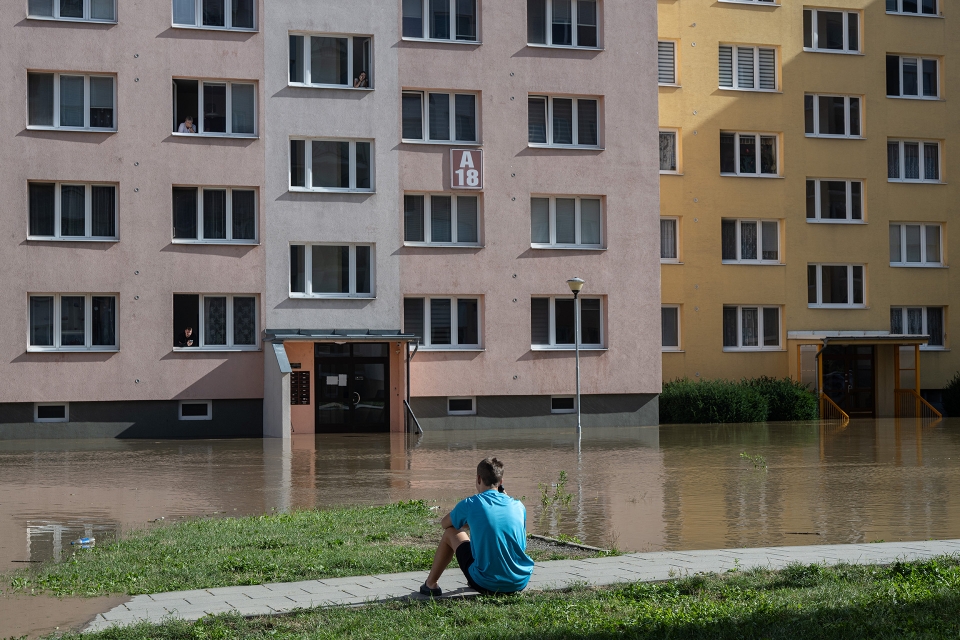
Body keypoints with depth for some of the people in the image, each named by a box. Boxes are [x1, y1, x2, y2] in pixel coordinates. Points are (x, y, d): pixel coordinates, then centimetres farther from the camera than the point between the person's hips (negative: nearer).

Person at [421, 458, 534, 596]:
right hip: (520, 583, 4)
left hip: (487, 585, -4)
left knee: (451, 532, 17)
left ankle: (431, 584, 30)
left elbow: (444, 523, 13)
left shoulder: (470, 504, -7)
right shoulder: (518, 506, 4)